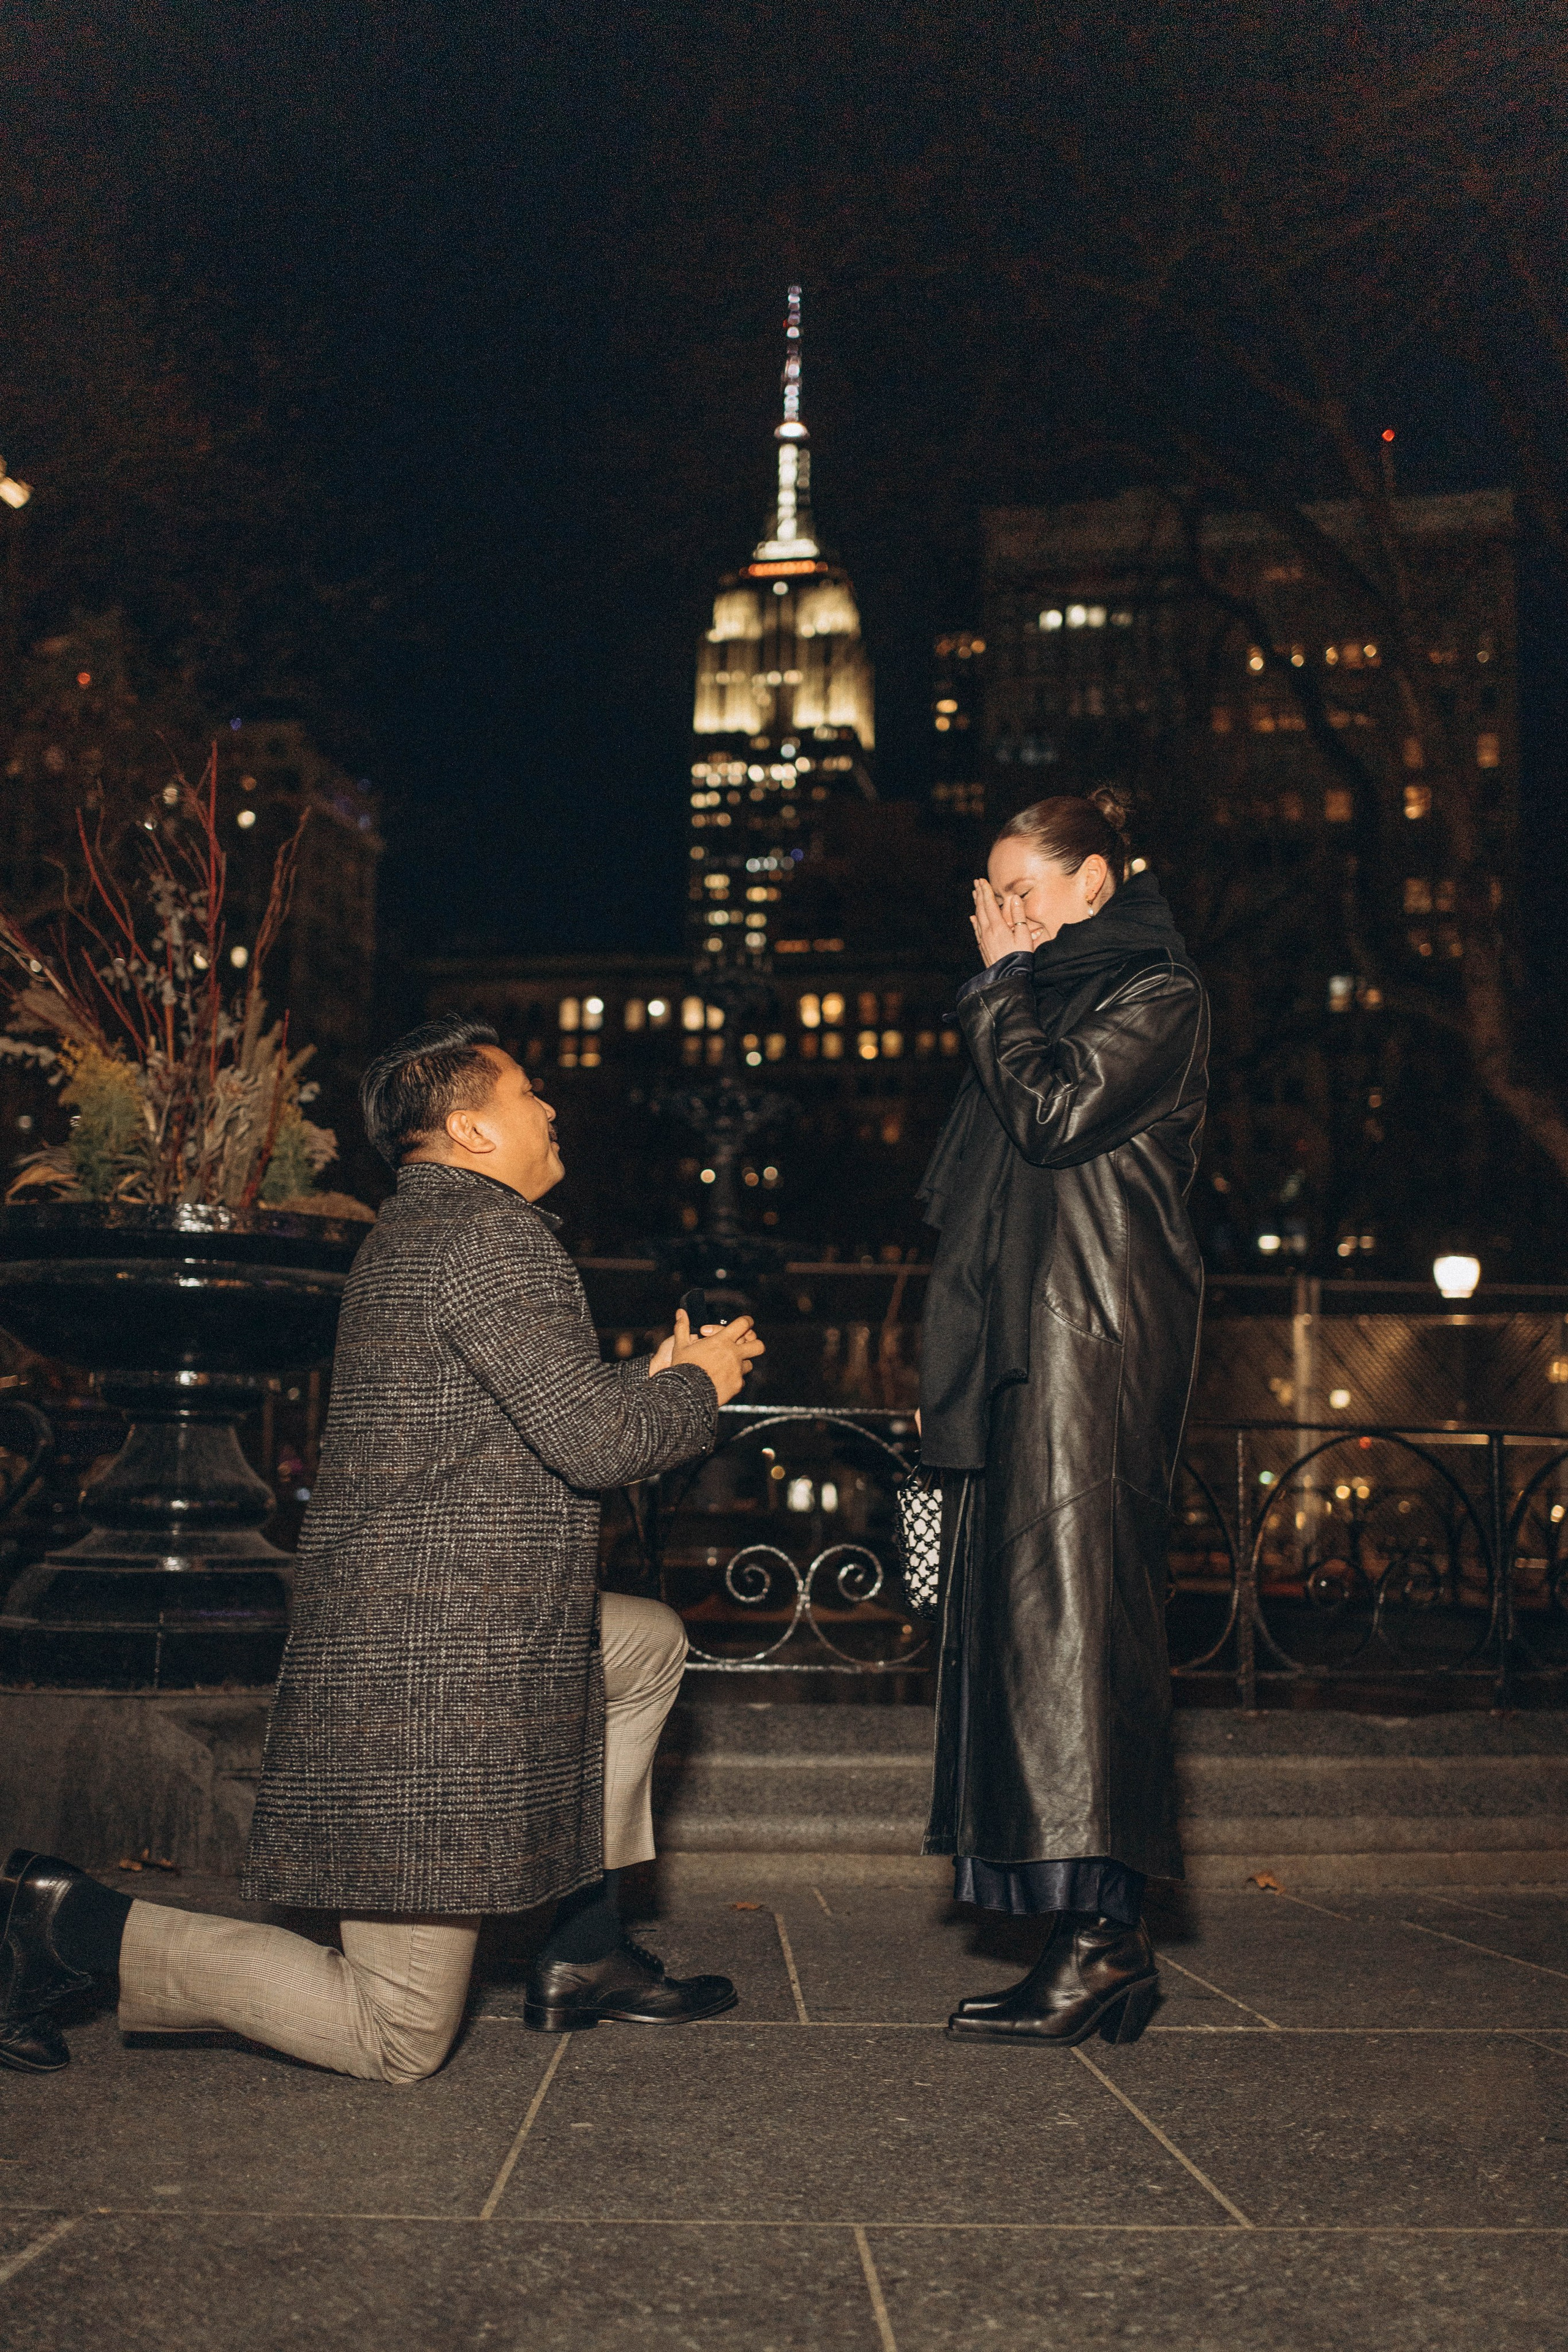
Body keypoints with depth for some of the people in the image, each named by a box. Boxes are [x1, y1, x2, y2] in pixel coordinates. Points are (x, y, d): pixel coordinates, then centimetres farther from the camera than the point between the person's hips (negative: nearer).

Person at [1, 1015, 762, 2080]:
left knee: (652, 1642, 28)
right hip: (437, 1681, -10)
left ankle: (584, 1953, 25)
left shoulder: (415, 1234, 16)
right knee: (398, 2041, -1)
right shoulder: (492, 1237, -15)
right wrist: (700, 1388, -1)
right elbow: (592, 1443, -20)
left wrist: (663, 1373, 20)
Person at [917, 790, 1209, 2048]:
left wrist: (1003, 984, -4)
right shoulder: (1054, 995, 25)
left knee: (1072, 1605, -14)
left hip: (1097, 1340, -9)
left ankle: (1105, 1939, -12)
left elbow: (1056, 1115, -13)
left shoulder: (1159, 994, 0)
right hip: (1030, 1345, 9)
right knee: (1027, 1607, 3)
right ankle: (1097, 1943, 4)